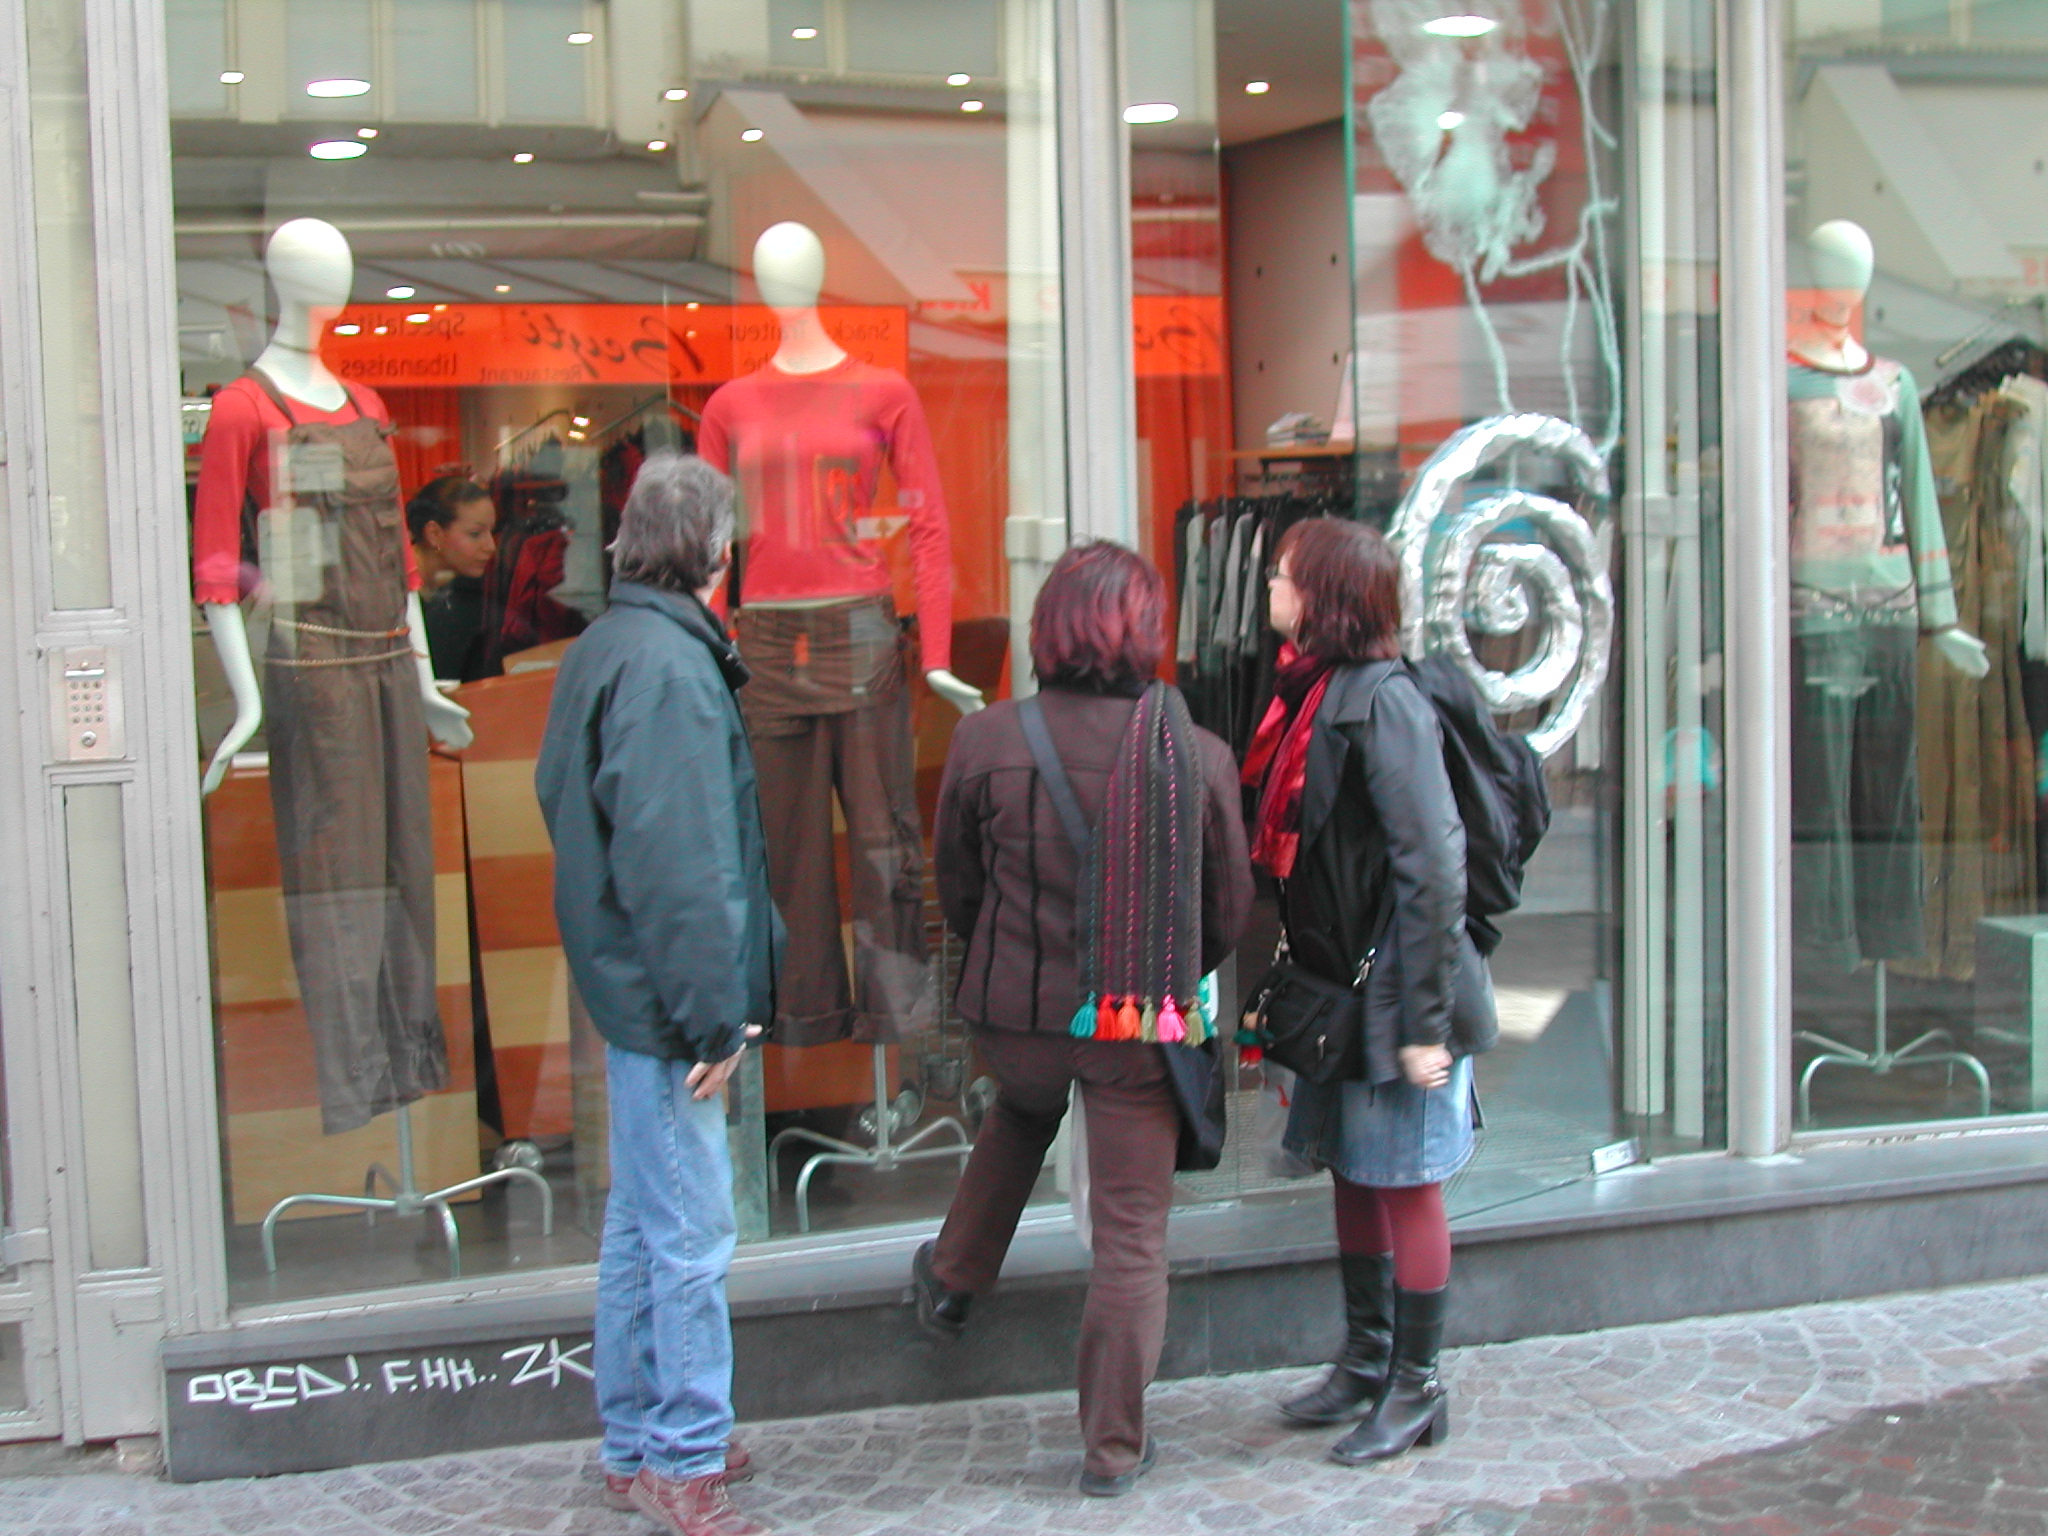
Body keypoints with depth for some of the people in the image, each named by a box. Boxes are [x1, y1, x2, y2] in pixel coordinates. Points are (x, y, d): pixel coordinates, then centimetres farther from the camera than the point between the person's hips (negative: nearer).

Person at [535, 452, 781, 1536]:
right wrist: (713, 1015, -20)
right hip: (667, 998, -10)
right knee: (691, 1237, -2)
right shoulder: (669, 666, -19)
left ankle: (639, 1446, 29)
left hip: (632, 994, 10)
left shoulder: (604, 648, 12)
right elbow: (676, 863, -23)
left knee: (643, 1224, 18)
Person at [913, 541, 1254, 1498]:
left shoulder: (985, 741, -12)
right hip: (1144, 1027, -1)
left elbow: (956, 883, 3)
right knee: (1132, 1235, 10)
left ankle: (952, 1280, 45)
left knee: (1023, 1112, 36)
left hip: (1017, 1012, 1)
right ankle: (1114, 1447, 19)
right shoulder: (1198, 754, -11)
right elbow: (1230, 907, 1)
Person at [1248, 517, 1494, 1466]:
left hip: (1394, 989, -8)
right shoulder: (1313, 690, 8)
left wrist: (1426, 1022, -21)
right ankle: (1365, 1361, 32)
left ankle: (1416, 1389, 17)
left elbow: (1432, 868, -21)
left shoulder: (1382, 702, -19)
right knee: (1351, 1175, 17)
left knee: (1402, 1182, 3)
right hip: (1339, 984, 9)